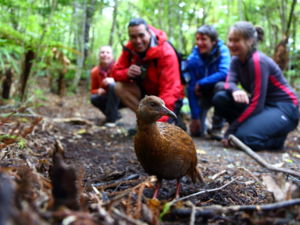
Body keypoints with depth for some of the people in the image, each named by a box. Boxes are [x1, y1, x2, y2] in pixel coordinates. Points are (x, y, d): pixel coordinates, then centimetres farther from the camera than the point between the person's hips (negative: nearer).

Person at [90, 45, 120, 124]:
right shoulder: (95, 71, -6)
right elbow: (93, 90, 3)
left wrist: (113, 80, -35)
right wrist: (98, 91, -22)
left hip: (120, 99, -3)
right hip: (107, 98, 4)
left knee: (112, 85, -31)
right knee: (94, 98, -25)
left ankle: (111, 118, -24)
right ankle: (115, 115, -3)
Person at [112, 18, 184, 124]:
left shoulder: (166, 52, -26)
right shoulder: (129, 48, -10)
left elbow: (168, 90, -32)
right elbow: (116, 71, -4)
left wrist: (160, 121, -42)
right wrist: (127, 73, -30)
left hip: (169, 99, -5)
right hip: (146, 92, 6)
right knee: (120, 87, -19)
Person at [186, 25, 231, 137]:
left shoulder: (222, 51, -20)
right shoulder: (193, 59, -17)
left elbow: (224, 73, -37)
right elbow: (191, 88, -16)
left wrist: (201, 83, -29)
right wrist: (194, 117, -18)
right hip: (203, 95, 1)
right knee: (196, 131, -11)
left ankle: (217, 127, -15)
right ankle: (202, 120, 30)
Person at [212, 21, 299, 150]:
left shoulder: (258, 61, -22)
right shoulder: (236, 60, 3)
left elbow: (256, 104, -25)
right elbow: (229, 83, -11)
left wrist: (230, 131, -23)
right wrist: (234, 90, -37)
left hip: (284, 109, -7)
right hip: (262, 105, 7)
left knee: (245, 137, -29)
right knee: (220, 98, -11)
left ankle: (278, 137, 1)